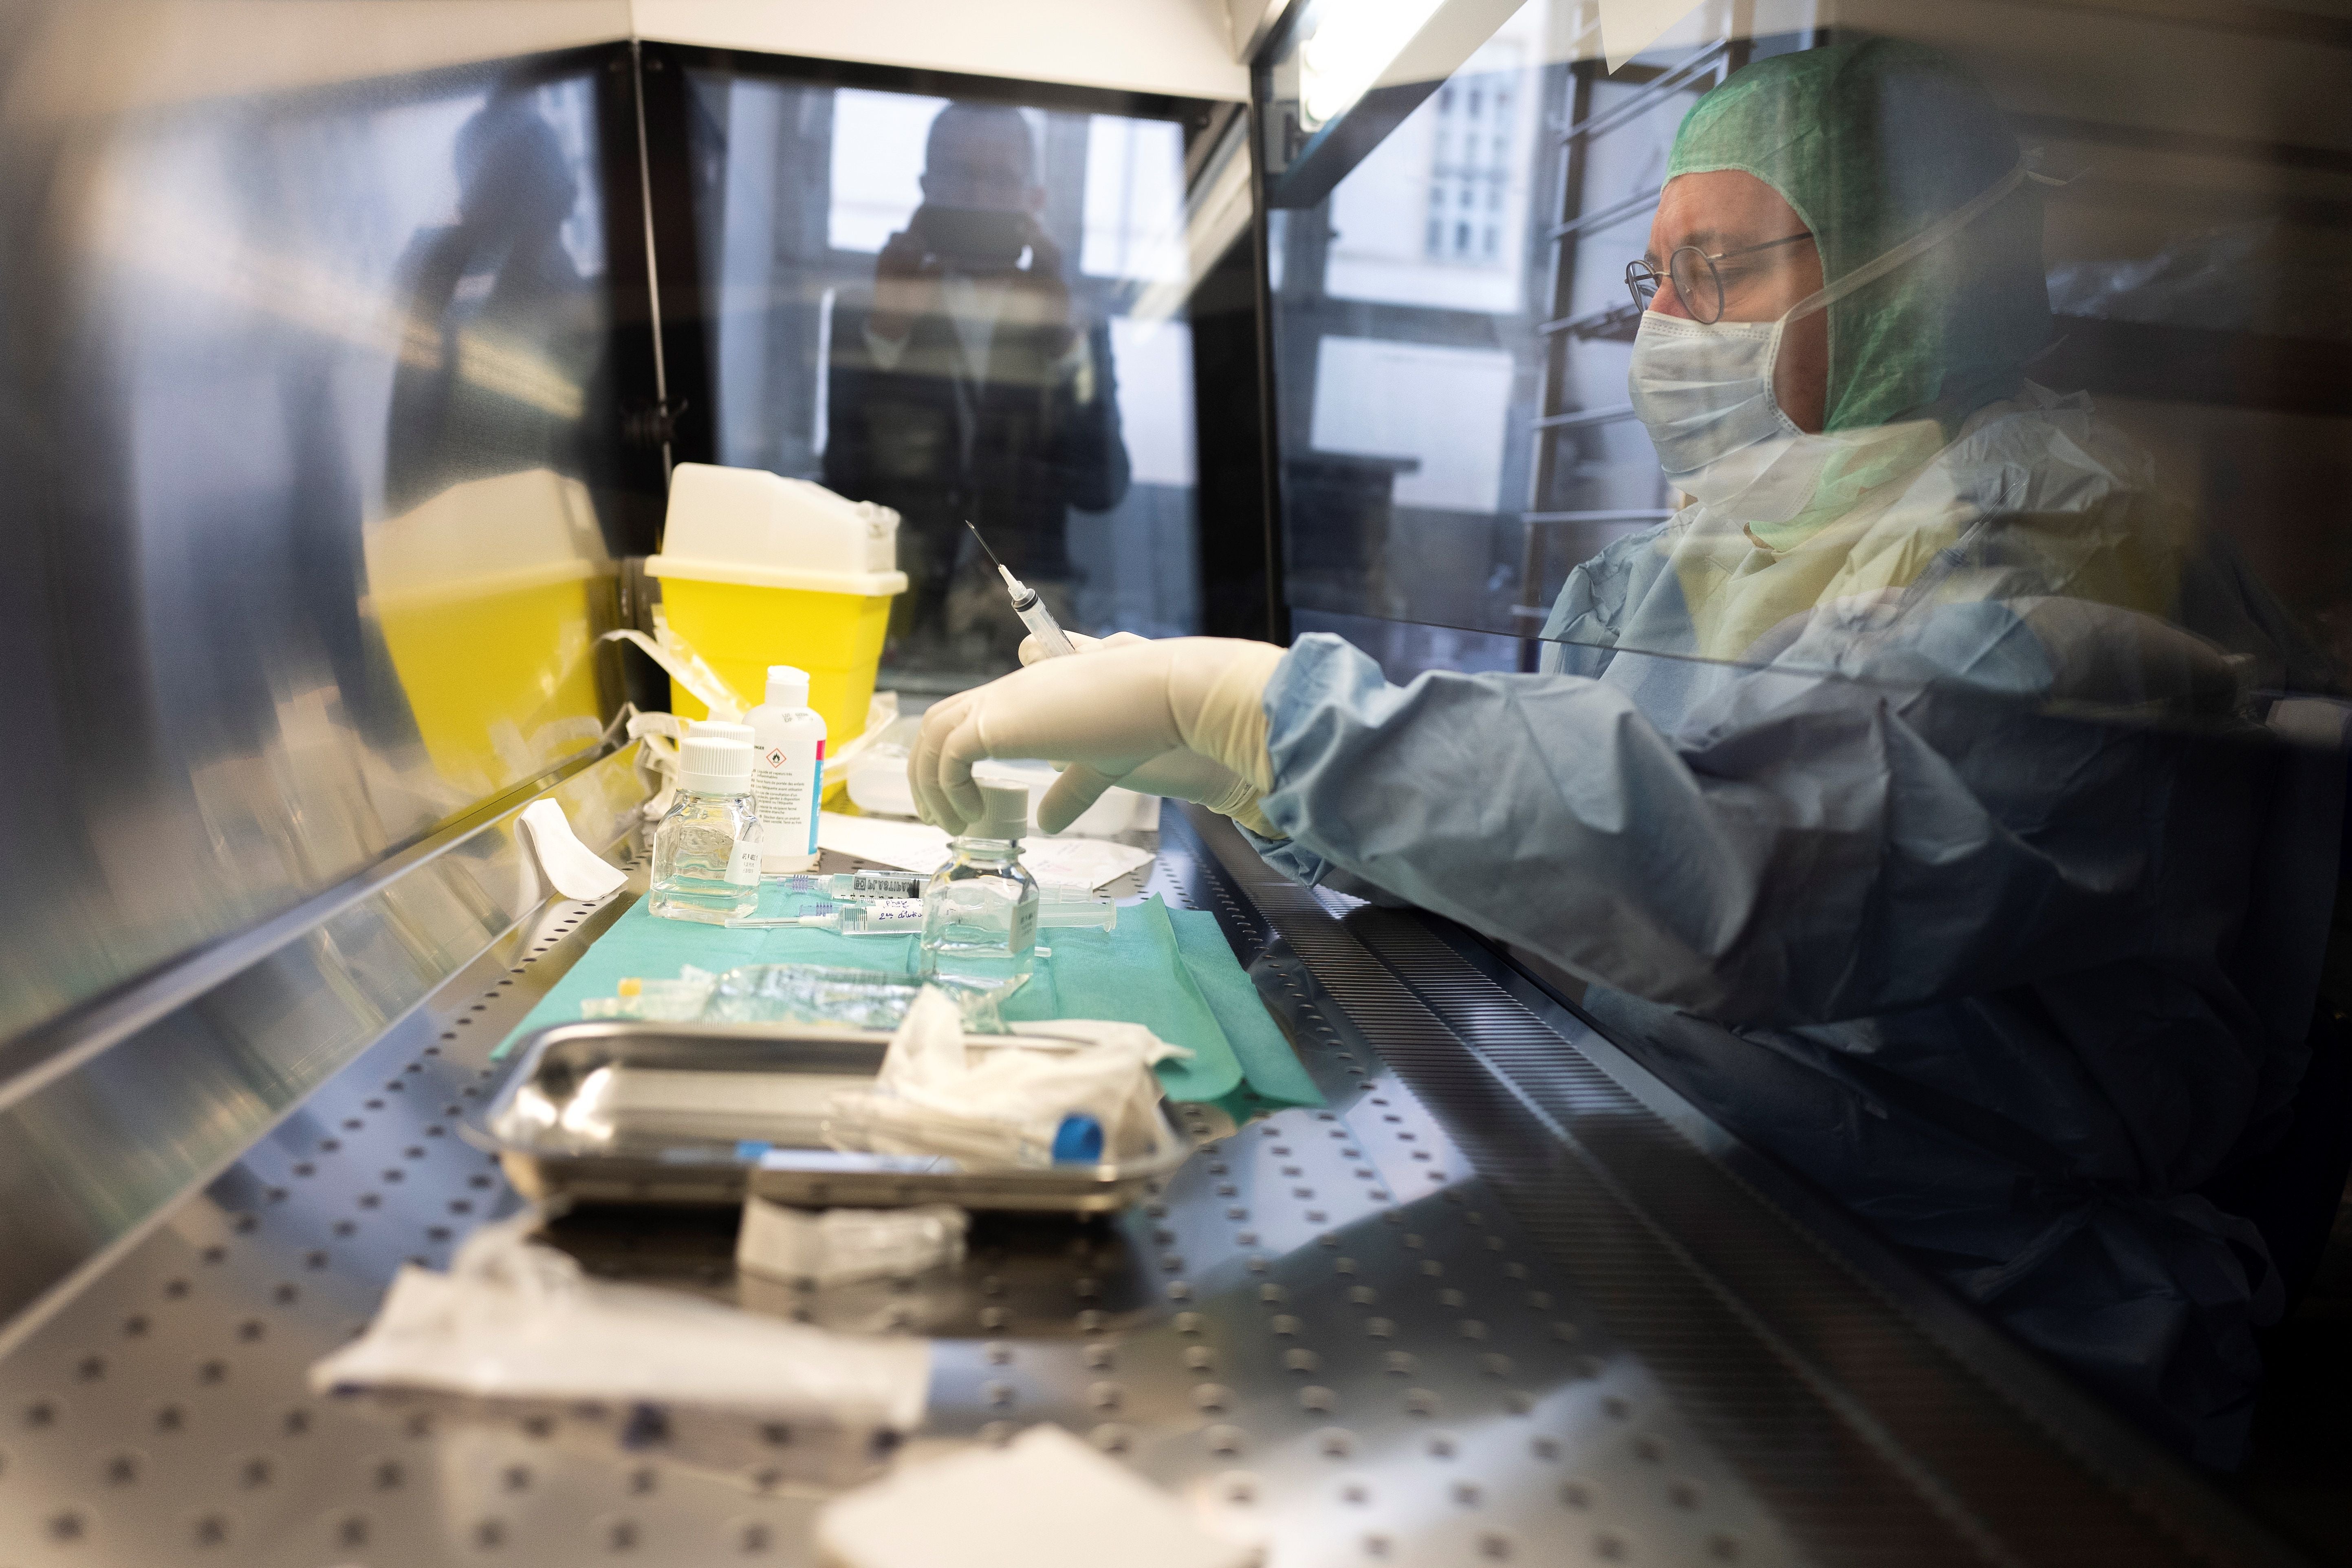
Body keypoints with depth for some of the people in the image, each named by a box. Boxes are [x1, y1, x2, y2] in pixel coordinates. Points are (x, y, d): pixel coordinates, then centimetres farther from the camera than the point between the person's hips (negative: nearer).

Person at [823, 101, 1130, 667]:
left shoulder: (1078, 327, 11)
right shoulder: (864, 322, 8)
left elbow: (1104, 487, -4)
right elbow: (840, 482, -4)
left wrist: (1060, 334, -11)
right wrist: (885, 330, -11)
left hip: (1027, 626, 1)